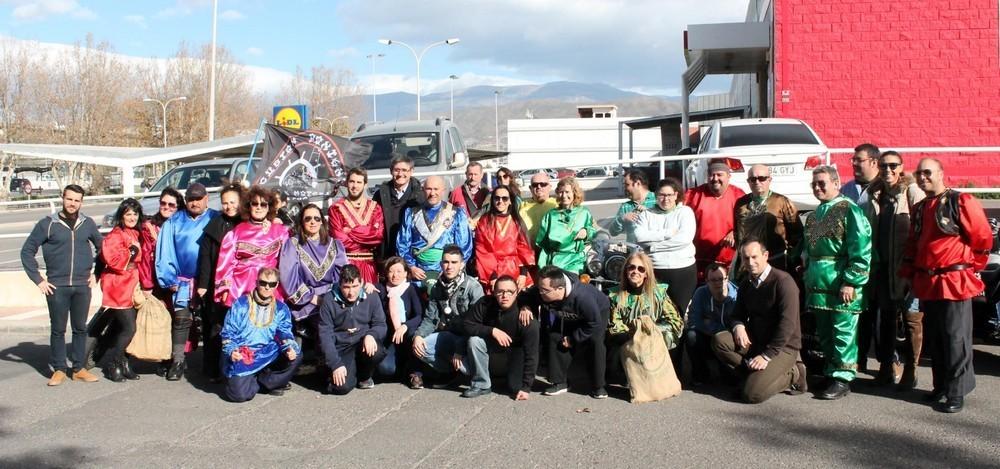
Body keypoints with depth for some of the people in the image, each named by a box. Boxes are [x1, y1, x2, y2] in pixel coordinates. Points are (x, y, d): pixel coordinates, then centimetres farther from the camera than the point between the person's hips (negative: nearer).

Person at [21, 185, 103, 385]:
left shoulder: (88, 224, 7)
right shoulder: (48, 224, -1)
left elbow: (102, 247, 20)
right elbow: (27, 251, 1)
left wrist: (97, 273, 12)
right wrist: (38, 279, -3)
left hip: (82, 286, 2)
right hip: (57, 286, -2)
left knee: (80, 329, 7)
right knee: (58, 329, 3)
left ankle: (79, 368, 16)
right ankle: (59, 370, 12)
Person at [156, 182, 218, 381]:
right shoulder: (174, 222, 6)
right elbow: (165, 253, 1)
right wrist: (169, 279, -7)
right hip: (182, 282, 1)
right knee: (181, 320, -1)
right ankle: (177, 362, 7)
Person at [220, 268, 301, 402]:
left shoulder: (281, 309, 9)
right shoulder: (241, 304, 1)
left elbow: (285, 333, 0)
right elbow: (228, 333, 2)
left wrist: (289, 348, -22)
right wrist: (231, 351, -17)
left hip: (269, 356, 3)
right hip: (242, 358, -3)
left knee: (296, 355, -23)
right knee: (239, 394, -26)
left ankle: (264, 382, -5)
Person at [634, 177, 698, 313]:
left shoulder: (685, 211, 4)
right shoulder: (647, 214, 9)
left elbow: (685, 238, -11)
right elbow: (639, 236, -7)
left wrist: (654, 246, -10)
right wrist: (668, 233, -12)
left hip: (683, 270, -1)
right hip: (654, 271, 1)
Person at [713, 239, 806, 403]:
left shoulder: (782, 281, -16)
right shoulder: (746, 284, 8)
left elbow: (787, 325, -21)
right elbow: (737, 315, 12)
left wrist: (766, 355, -23)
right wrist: (738, 326, -14)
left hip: (783, 347, -7)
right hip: (755, 340, 7)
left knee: (753, 393, -24)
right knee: (720, 341, -19)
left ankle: (791, 375, 2)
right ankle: (756, 374, -6)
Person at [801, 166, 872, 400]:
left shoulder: (849, 210, -9)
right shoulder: (815, 214, 16)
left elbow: (861, 250, -16)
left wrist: (851, 282, -19)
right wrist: (807, 275, 20)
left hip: (841, 285, -8)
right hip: (818, 284, 8)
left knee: (843, 333, -2)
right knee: (824, 333, 14)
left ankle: (842, 378, 5)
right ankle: (831, 372, 24)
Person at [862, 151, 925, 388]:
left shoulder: (912, 191, -5)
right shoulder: (875, 195, 13)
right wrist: (874, 259, 9)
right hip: (883, 264, 6)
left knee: (912, 317, -1)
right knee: (885, 316, 12)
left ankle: (910, 369, 6)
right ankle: (888, 365, 23)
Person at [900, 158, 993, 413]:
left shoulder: (962, 203, -9)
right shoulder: (919, 209, 15)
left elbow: (983, 239, -7)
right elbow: (912, 245, 21)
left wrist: (970, 268, -2)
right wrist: (908, 275, 16)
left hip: (954, 284, -7)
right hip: (926, 285, 7)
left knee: (955, 339, -3)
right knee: (934, 339, 14)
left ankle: (956, 393, 3)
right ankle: (941, 386, 25)